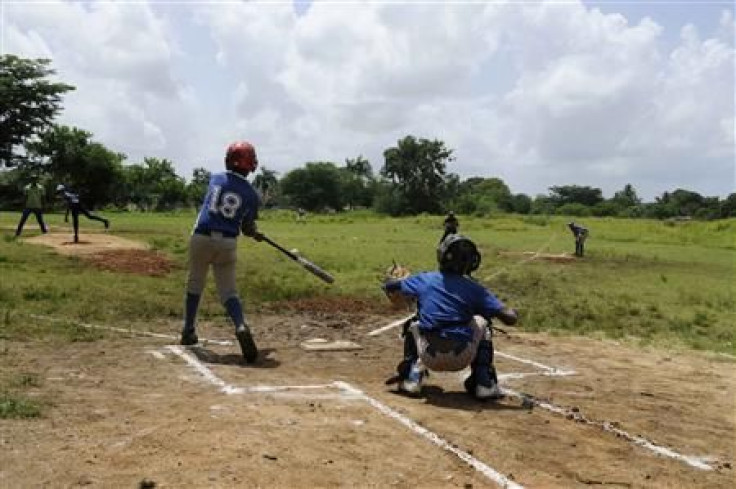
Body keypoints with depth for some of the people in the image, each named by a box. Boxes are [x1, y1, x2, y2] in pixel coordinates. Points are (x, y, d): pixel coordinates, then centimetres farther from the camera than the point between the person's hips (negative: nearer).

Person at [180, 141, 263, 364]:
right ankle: (241, 327, -23)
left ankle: (188, 332, 27)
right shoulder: (251, 194, 0)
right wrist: (256, 234, 28)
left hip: (201, 238, 1)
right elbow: (248, 229, 3)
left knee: (195, 284, 18)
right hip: (227, 244, -1)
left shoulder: (215, 179, 6)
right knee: (228, 290, 3)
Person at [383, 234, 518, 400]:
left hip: (430, 358, 1)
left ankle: (412, 378, 17)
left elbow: (388, 286, 19)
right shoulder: (474, 288, 1)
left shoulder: (424, 279, 4)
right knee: (481, 323, 26)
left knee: (412, 325, 30)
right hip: (462, 359, -1)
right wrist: (513, 312, 21)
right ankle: (484, 383, 20)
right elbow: (510, 318, -4)